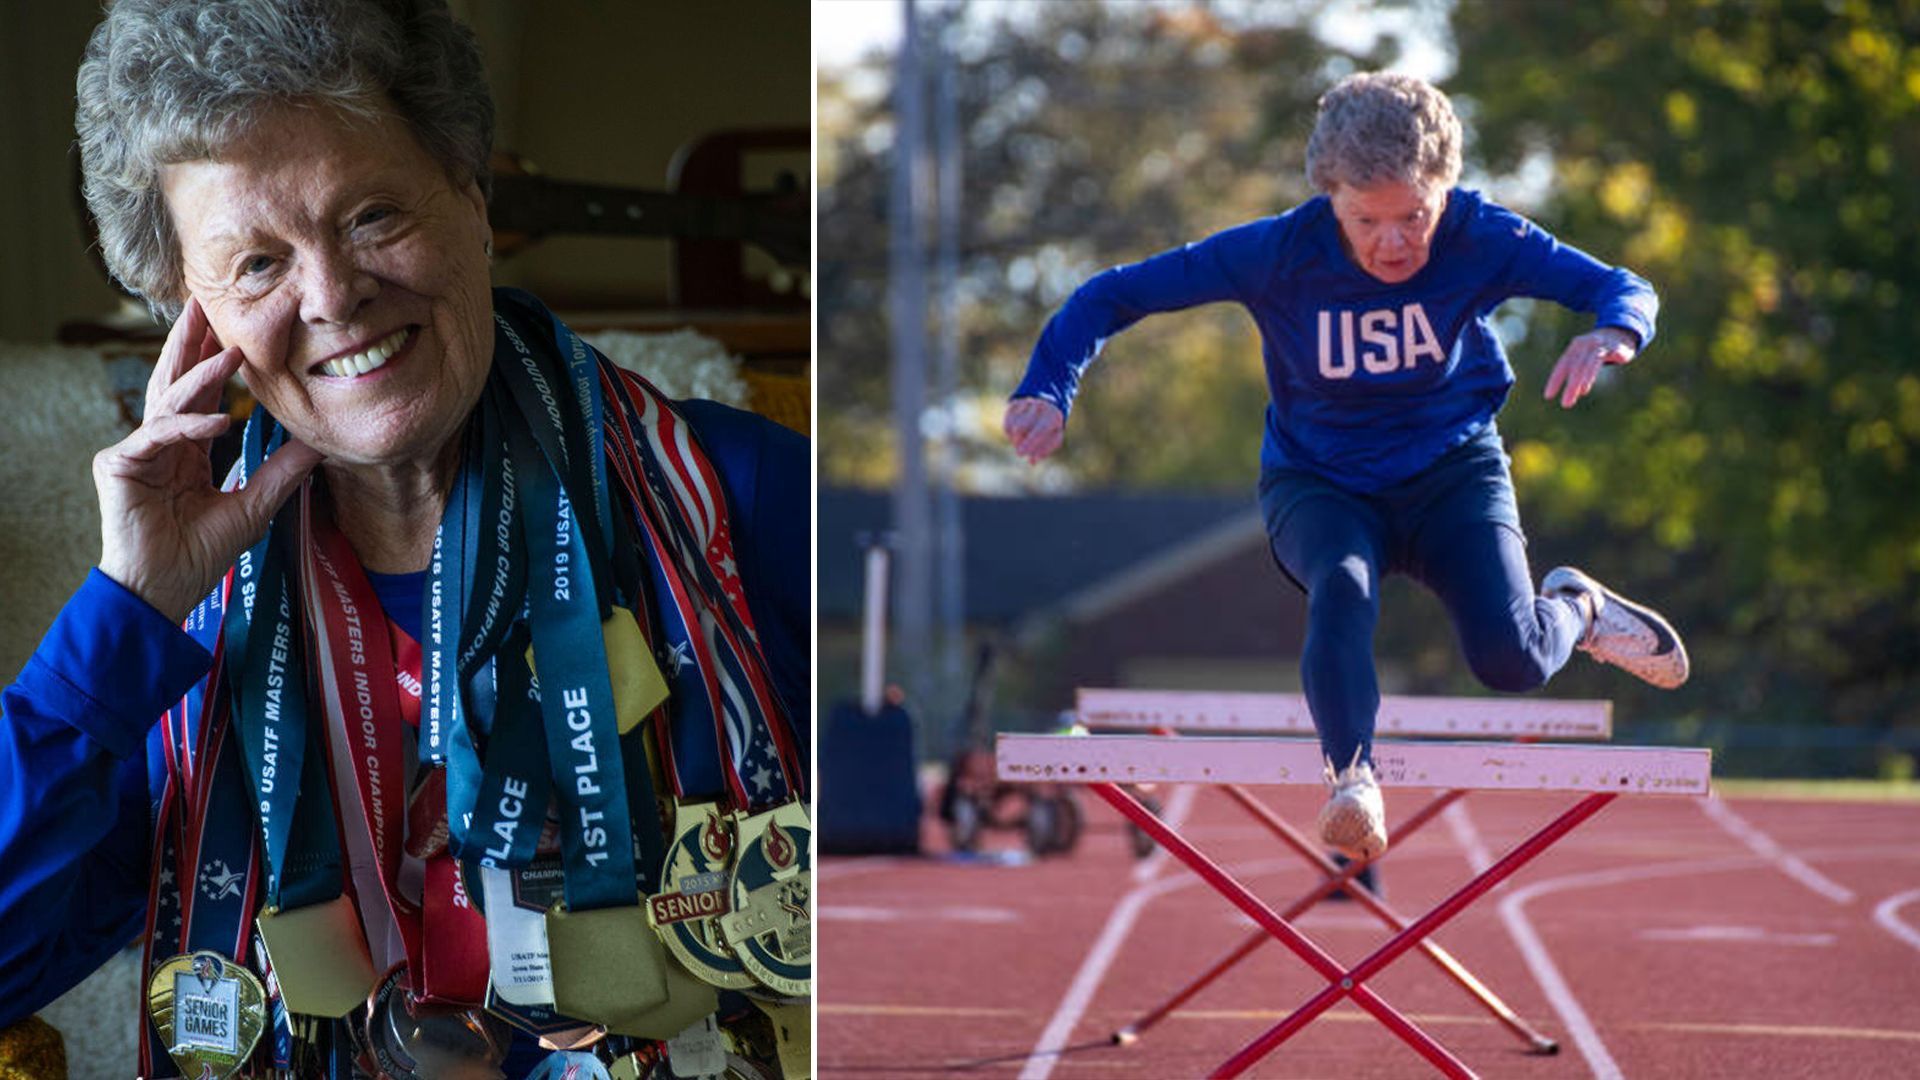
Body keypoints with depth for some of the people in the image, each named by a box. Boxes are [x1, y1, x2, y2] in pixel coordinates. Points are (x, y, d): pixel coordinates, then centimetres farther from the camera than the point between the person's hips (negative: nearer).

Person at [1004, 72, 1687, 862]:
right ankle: (1352, 776, -26)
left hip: (1451, 472, 1)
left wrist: (1609, 336, -40)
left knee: (1512, 660, -18)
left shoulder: (1479, 238, -19)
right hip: (1320, 483, -1)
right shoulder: (1281, 252, -21)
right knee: (1342, 587, -37)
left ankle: (1577, 608, 17)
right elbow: (1111, 297, -14)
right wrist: (1049, 390, -30)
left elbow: (1626, 291, -16)